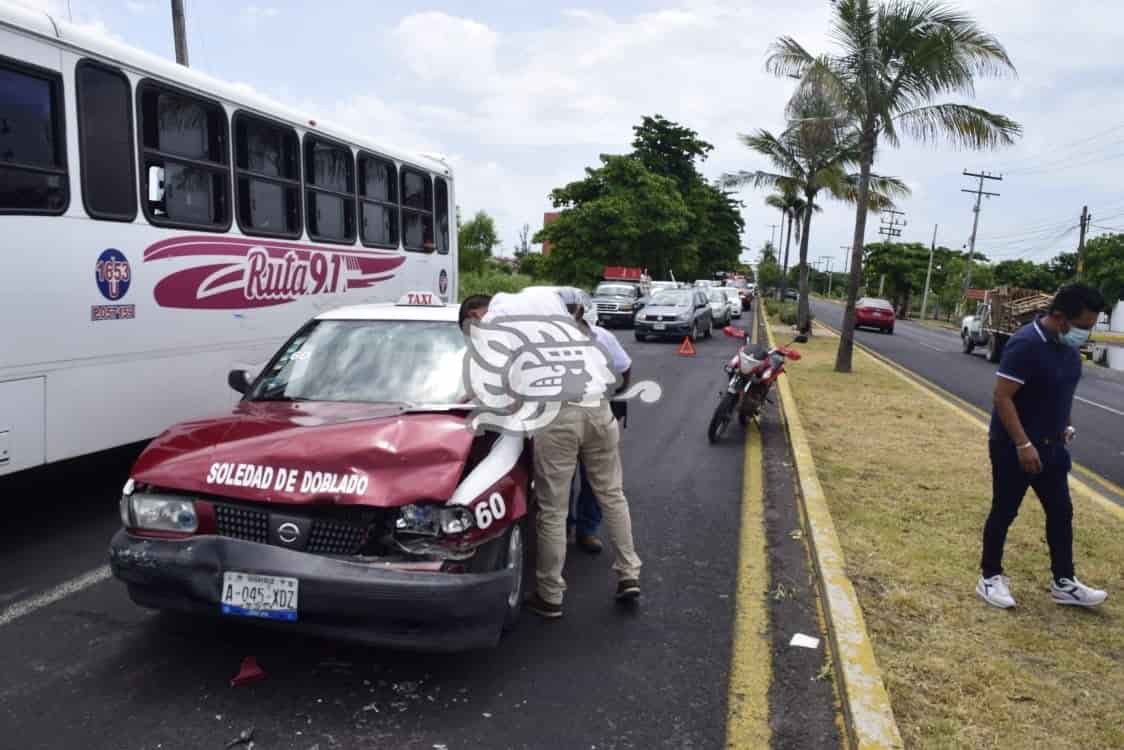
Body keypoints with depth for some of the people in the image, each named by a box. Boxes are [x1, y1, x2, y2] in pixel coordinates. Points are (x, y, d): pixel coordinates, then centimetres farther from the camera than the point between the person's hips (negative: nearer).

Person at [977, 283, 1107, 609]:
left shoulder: (1069, 347, 4)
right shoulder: (1025, 344, -22)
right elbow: (1002, 396, -24)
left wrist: (1064, 427, 12)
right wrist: (1023, 444, -26)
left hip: (1052, 447, 8)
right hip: (1014, 448, -8)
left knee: (1061, 512, 13)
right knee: (1004, 513, 4)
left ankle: (1064, 583, 25)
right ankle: (990, 577, 19)